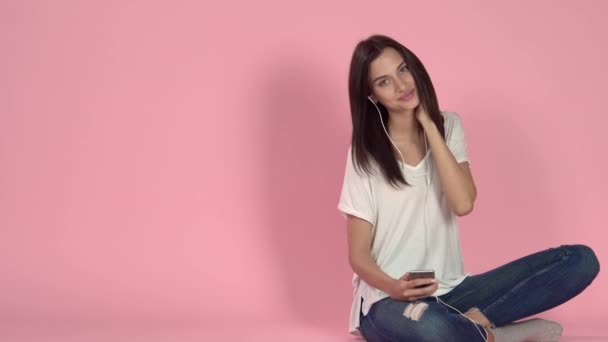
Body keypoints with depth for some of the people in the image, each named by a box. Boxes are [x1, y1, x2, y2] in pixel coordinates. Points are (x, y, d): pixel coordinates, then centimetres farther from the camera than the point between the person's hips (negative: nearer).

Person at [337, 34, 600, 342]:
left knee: (580, 259, -11)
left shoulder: (448, 126, 5)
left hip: (450, 292, 5)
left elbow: (463, 203, -12)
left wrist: (428, 124, -11)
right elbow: (359, 255, -6)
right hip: (389, 302, -5)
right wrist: (394, 287, -28)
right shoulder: (365, 154, -6)